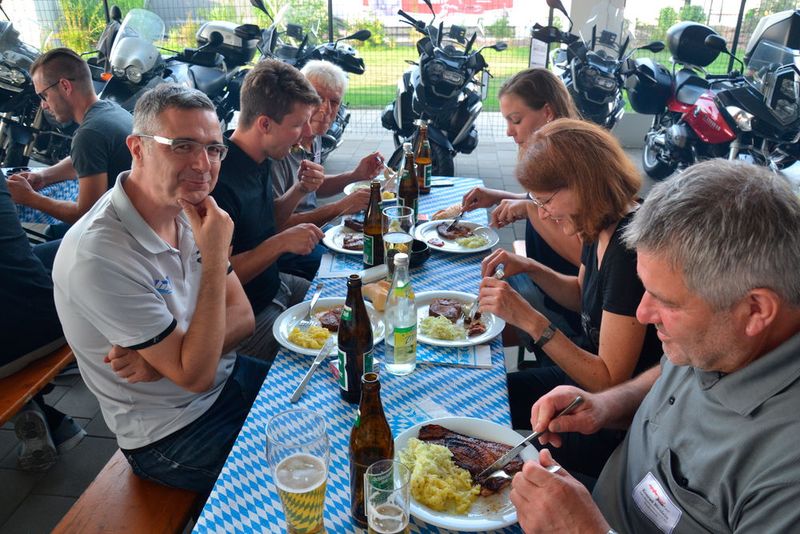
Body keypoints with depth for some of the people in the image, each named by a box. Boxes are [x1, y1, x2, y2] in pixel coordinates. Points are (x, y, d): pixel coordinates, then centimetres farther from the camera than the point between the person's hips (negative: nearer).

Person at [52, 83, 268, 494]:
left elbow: (242, 317, -2)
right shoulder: (97, 255, -28)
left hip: (228, 378, 7)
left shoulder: (187, 209, -4)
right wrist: (215, 258, -29)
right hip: (171, 433, -7)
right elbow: (195, 375, -25)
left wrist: (162, 357, -20)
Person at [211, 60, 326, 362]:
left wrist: (299, 190, -1)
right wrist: (281, 243, -28)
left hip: (273, 285, 10)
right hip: (246, 316, -9)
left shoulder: (259, 161, 1)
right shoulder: (220, 181, -28)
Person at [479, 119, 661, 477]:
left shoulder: (629, 248, -30)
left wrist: (529, 320, -30)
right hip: (588, 374, 8)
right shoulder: (602, 227, -4)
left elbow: (609, 383, -27)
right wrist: (529, 268, -1)